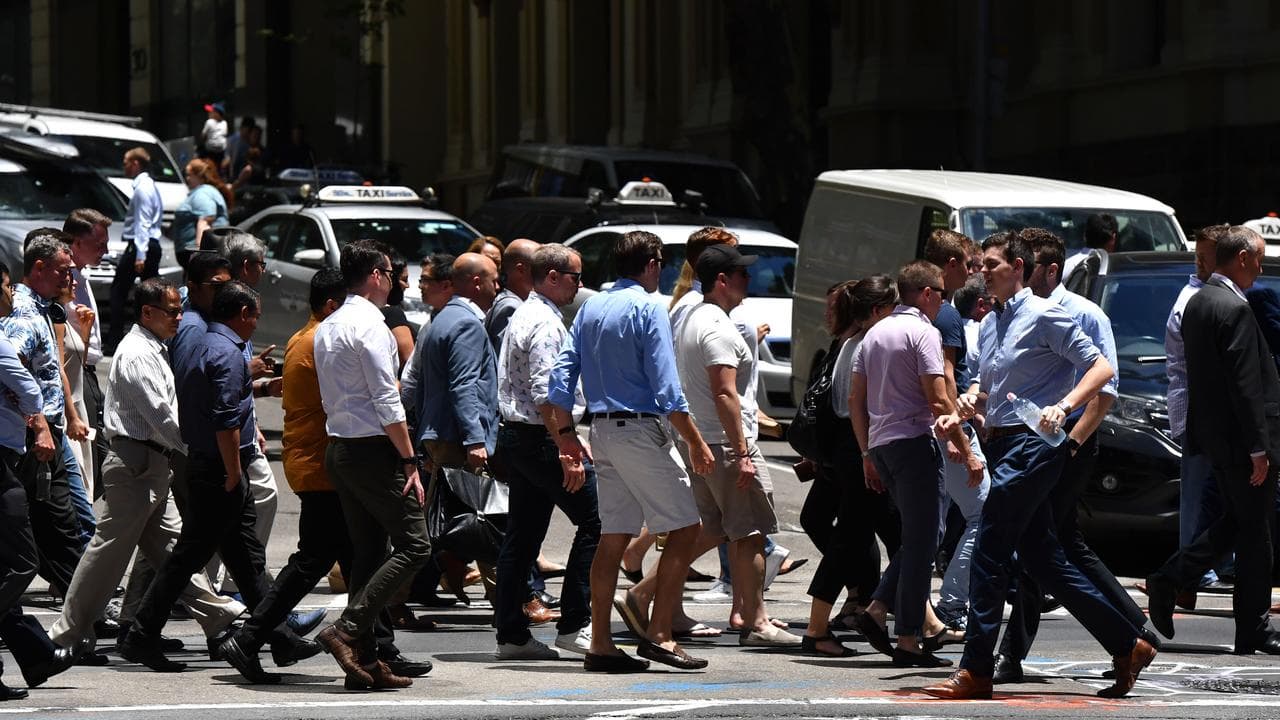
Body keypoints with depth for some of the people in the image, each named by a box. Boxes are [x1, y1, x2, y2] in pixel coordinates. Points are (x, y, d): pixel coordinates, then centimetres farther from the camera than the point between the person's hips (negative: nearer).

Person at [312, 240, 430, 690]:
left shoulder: (326, 329, 14)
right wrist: (409, 461, -15)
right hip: (373, 450, -9)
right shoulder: (370, 326, -13)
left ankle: (365, 661, 7)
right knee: (412, 546, -6)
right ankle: (348, 629, -16)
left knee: (366, 551, 10)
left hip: (338, 447, 9)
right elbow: (387, 400, -17)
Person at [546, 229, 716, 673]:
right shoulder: (648, 309, -9)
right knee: (684, 527, -2)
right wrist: (696, 444, -11)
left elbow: (562, 373, 11)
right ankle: (659, 634, -8)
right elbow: (666, 388, -15)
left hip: (602, 431, 8)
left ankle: (600, 644, 7)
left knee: (613, 535, 9)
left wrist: (564, 434, 18)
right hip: (641, 430, -8)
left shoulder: (590, 308, 13)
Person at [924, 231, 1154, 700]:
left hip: (1032, 446, -9)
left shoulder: (1044, 316, -8)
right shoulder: (990, 325, 18)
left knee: (989, 557, -10)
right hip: (1003, 446, 9)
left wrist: (1063, 406, -26)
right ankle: (1127, 646, 15)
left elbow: (1101, 367, -12)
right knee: (1042, 559, 10)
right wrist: (970, 399, 6)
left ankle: (976, 671, -6)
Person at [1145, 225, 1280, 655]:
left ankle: (1168, 581, 9)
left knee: (1234, 522, 20)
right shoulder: (1234, 309, -19)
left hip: (1212, 435, 9)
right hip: (1240, 438, -9)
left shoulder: (1197, 302, 10)